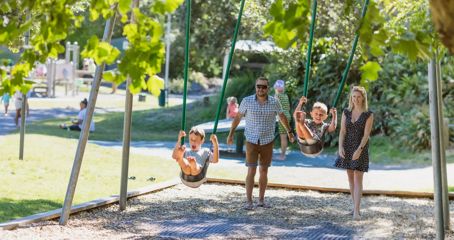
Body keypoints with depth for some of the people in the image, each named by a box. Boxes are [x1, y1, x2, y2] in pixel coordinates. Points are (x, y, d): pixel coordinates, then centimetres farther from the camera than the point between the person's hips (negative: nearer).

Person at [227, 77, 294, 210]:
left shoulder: (274, 102, -8)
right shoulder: (247, 101, -11)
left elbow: (282, 116, 11)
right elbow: (238, 116, 3)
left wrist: (289, 132, 22)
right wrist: (230, 134, 4)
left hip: (267, 142, 2)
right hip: (252, 142, -2)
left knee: (264, 171, 8)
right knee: (251, 171, -9)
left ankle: (261, 200, 20)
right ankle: (249, 202, -5)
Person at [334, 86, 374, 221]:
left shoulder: (369, 115, -8)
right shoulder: (346, 112, 3)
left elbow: (366, 134, -15)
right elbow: (342, 132, -3)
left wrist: (359, 150, -27)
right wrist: (340, 147, -18)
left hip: (360, 149, -4)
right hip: (347, 148, 4)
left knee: (358, 180, -11)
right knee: (350, 178, 10)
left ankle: (356, 211, -15)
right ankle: (355, 207, 23)